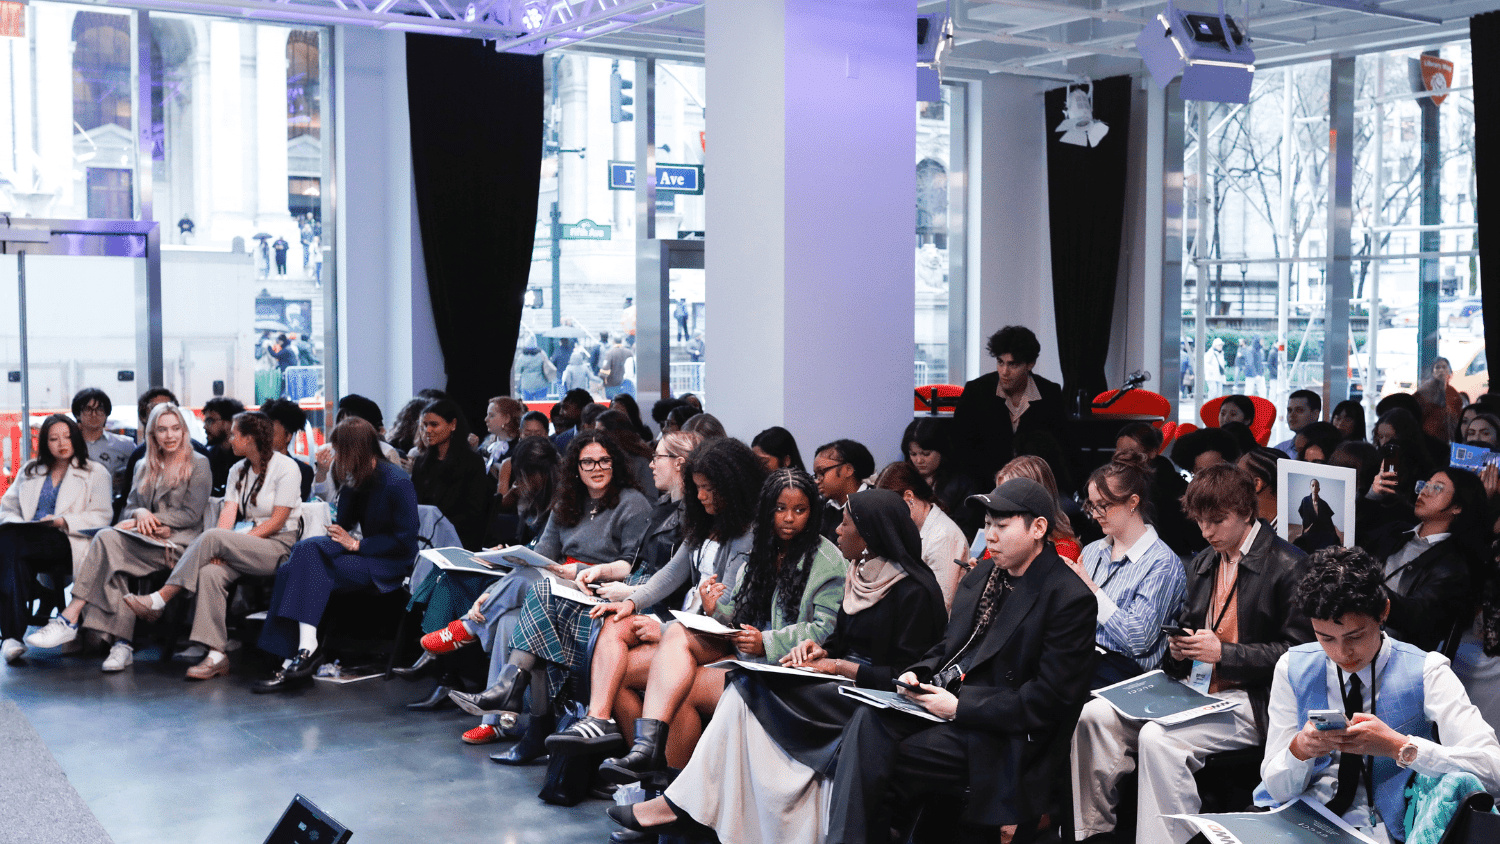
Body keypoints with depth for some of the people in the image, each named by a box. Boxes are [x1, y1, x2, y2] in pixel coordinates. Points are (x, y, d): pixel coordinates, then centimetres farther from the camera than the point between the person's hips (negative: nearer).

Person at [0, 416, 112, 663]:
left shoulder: (95, 473, 16)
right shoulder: (30, 471, 29)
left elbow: (101, 517, 3)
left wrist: (63, 521, -13)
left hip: (70, 545, -4)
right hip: (31, 541, 4)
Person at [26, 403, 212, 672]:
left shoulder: (198, 464, 5)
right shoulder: (144, 468, 24)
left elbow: (192, 514, -4)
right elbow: (130, 508, 19)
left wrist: (149, 519, -11)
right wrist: (140, 513, -6)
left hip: (178, 543, -5)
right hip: (145, 541, 5)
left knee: (108, 538, -28)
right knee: (114, 559, -30)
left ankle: (70, 619, -30)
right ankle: (121, 644, -35)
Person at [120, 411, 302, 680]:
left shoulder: (286, 468, -5)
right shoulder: (238, 470, 17)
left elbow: (277, 521, -11)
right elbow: (228, 512, 5)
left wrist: (223, 544, -16)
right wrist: (220, 548, -15)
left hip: (278, 545, -6)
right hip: (245, 545, 6)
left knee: (212, 536, -29)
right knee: (210, 573, -27)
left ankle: (159, 600, -22)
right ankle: (216, 655, -30)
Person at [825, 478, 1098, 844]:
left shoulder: (1070, 598, -10)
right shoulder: (982, 574, 16)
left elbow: (1050, 699, -14)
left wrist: (960, 706, -17)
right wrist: (918, 674, -1)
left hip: (995, 734, -7)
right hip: (943, 698, 7)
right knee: (869, 721, -22)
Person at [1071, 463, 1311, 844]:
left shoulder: (1288, 566, -7)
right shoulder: (1201, 565, 16)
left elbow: (1297, 651, -11)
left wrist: (1223, 652, -18)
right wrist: (1178, 649, 0)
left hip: (1251, 702, -8)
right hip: (1198, 690, 8)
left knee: (1159, 738, -32)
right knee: (1094, 715, -10)